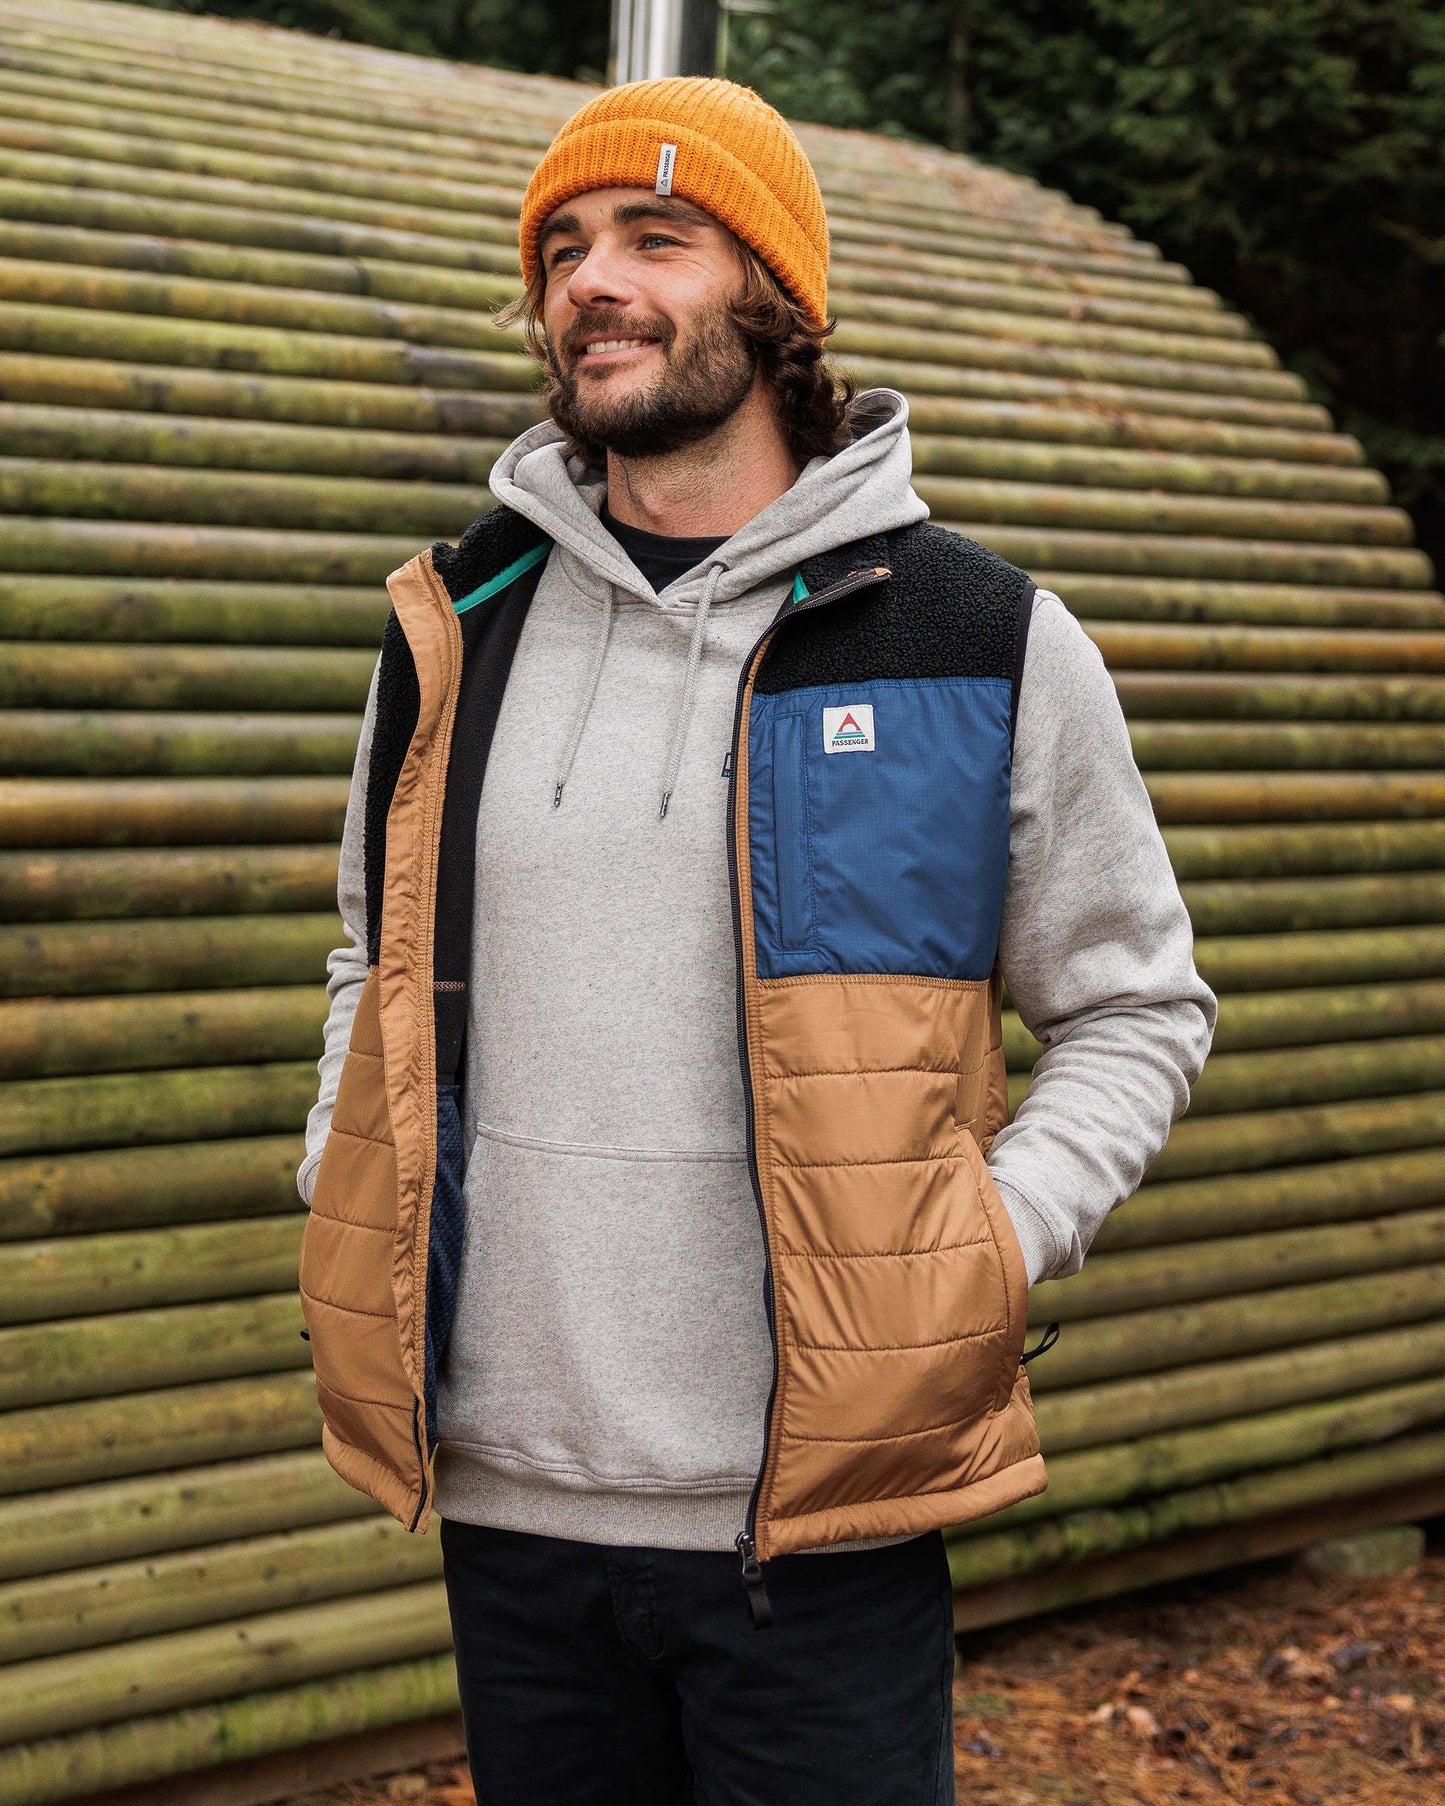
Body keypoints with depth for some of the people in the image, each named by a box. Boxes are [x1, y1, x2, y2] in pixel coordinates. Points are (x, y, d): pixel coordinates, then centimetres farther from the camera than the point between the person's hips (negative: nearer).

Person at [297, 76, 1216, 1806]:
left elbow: (1136, 1008, 5)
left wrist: (981, 1254, -9)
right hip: (506, 1494, 3)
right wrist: (343, 1199, 5)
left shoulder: (986, 641, -3)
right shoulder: (454, 631, 6)